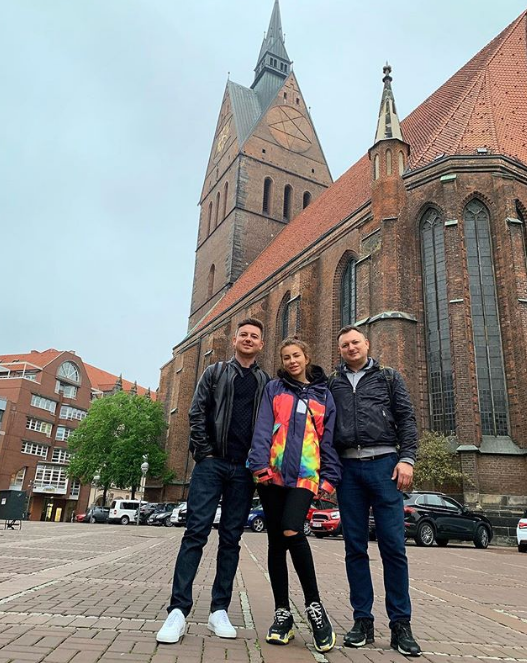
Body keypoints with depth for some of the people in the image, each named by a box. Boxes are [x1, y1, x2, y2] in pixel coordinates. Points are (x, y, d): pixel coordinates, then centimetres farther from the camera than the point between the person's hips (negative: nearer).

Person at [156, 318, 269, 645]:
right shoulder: (215, 372, 10)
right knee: (196, 532, -5)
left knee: (231, 538, 7)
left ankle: (219, 611, 15)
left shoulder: (267, 382, 12)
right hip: (212, 463, -1)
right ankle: (178, 610, 1)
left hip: (244, 469, 2)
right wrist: (204, 452, -6)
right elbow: (197, 413, 3)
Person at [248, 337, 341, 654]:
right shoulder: (274, 389, 11)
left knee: (292, 532, -20)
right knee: (276, 541, 6)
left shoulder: (323, 394, 13)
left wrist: (329, 478, 4)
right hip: (273, 473, 2)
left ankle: (314, 605, -1)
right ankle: (283, 613, 19)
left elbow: (329, 438, 11)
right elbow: (263, 428, 1)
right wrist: (260, 464, -11)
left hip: (305, 475, -1)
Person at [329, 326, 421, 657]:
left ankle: (401, 623, 9)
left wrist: (407, 459, -9)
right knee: (355, 547, 5)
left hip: (384, 463, -2)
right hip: (348, 468, 2)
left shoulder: (389, 377, 11)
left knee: (393, 545, -2)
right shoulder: (332, 384, 15)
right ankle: (363, 620, 15)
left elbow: (407, 419, 4)